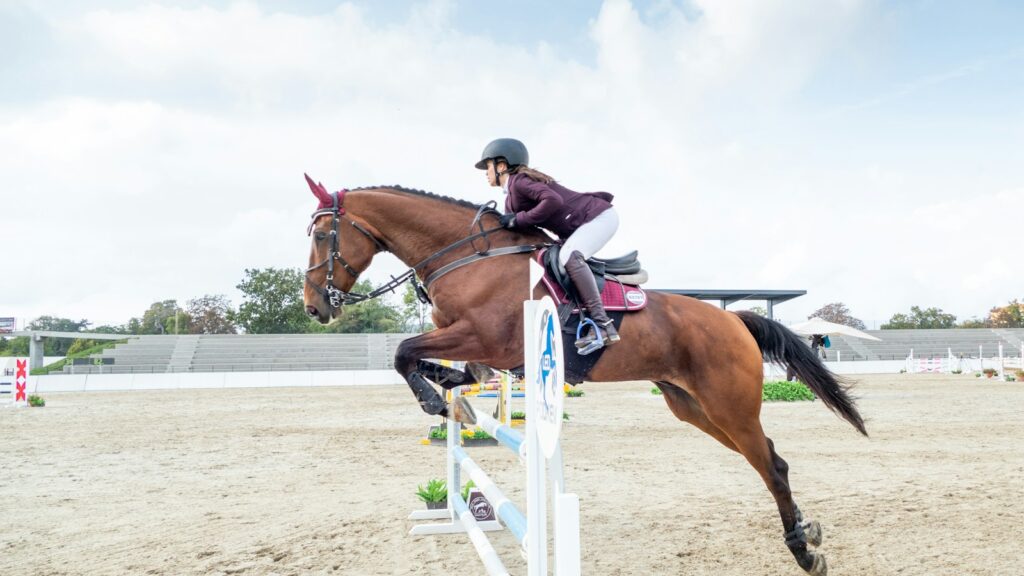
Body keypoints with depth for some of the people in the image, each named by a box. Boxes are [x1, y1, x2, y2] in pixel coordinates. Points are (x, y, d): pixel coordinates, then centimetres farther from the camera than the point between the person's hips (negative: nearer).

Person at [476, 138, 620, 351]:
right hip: (579, 227, 11)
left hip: (600, 217, -11)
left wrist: (518, 219, -23)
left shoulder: (518, 181, -16)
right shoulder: (510, 198, 14)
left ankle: (603, 325, -32)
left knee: (569, 256, -31)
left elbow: (553, 200, -30)